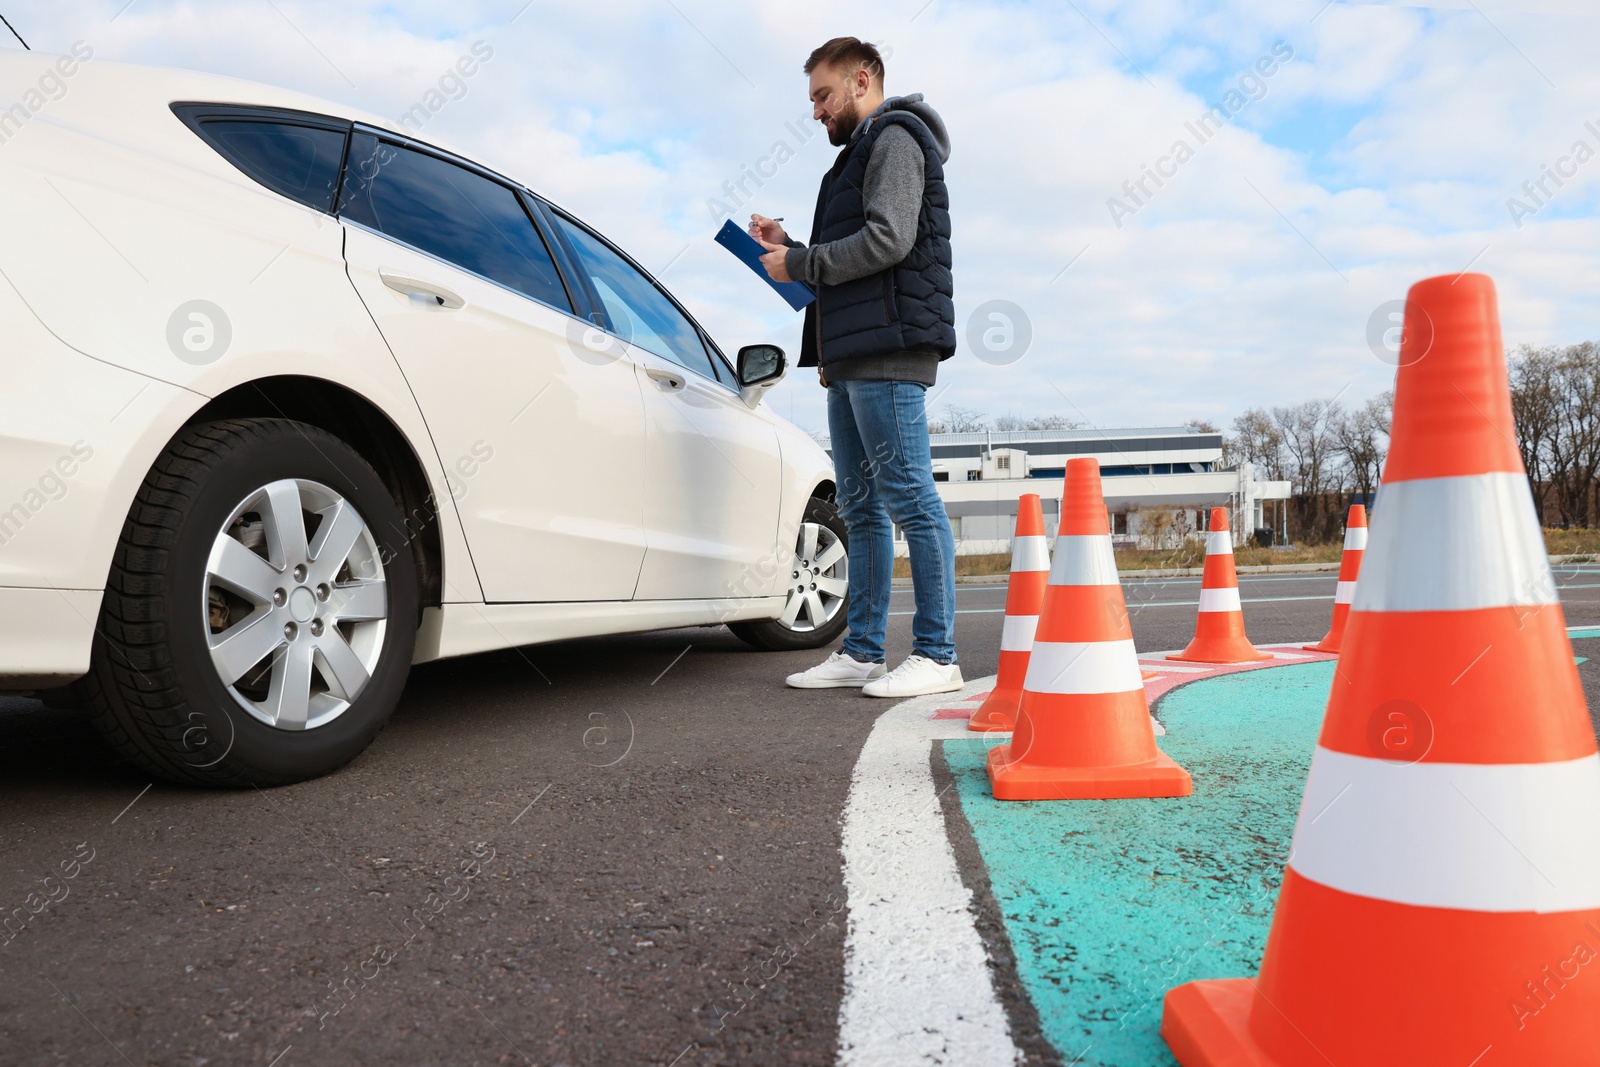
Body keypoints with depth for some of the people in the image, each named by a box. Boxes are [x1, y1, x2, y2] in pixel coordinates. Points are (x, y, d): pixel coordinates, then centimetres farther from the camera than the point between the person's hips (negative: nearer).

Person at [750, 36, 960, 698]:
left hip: (888, 349, -10)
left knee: (908, 497, -10)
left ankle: (936, 655, -6)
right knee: (860, 507, 7)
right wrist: (788, 247, 15)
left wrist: (801, 264, -7)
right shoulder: (858, 155, 30)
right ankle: (862, 652, 12)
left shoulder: (894, 138, 0)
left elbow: (887, 239, -15)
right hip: (852, 355, 10)